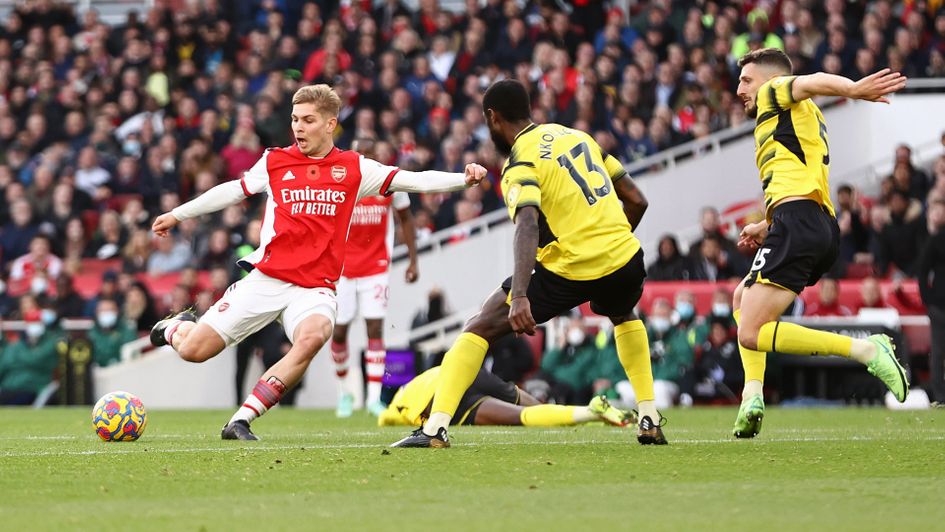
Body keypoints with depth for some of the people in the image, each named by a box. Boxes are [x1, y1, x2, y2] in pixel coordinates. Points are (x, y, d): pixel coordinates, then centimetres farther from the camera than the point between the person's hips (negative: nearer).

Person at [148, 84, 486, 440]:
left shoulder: (353, 168, 5)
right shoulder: (275, 162, 7)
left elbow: (413, 181, 1)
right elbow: (234, 191, 21)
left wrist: (463, 179, -14)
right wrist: (177, 215, 29)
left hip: (315, 287, -1)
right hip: (265, 279, 1)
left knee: (313, 336, -36)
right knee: (194, 351, -5)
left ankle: (242, 420, -28)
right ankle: (178, 327, 36)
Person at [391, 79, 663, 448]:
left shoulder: (520, 164, -6)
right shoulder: (578, 135, 15)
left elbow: (528, 225, -25)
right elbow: (636, 200, 16)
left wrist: (520, 296, -36)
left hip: (569, 271, -6)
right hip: (624, 258, 6)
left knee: (479, 329, 4)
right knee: (624, 318, 40)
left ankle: (435, 428, -7)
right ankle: (650, 420, 30)